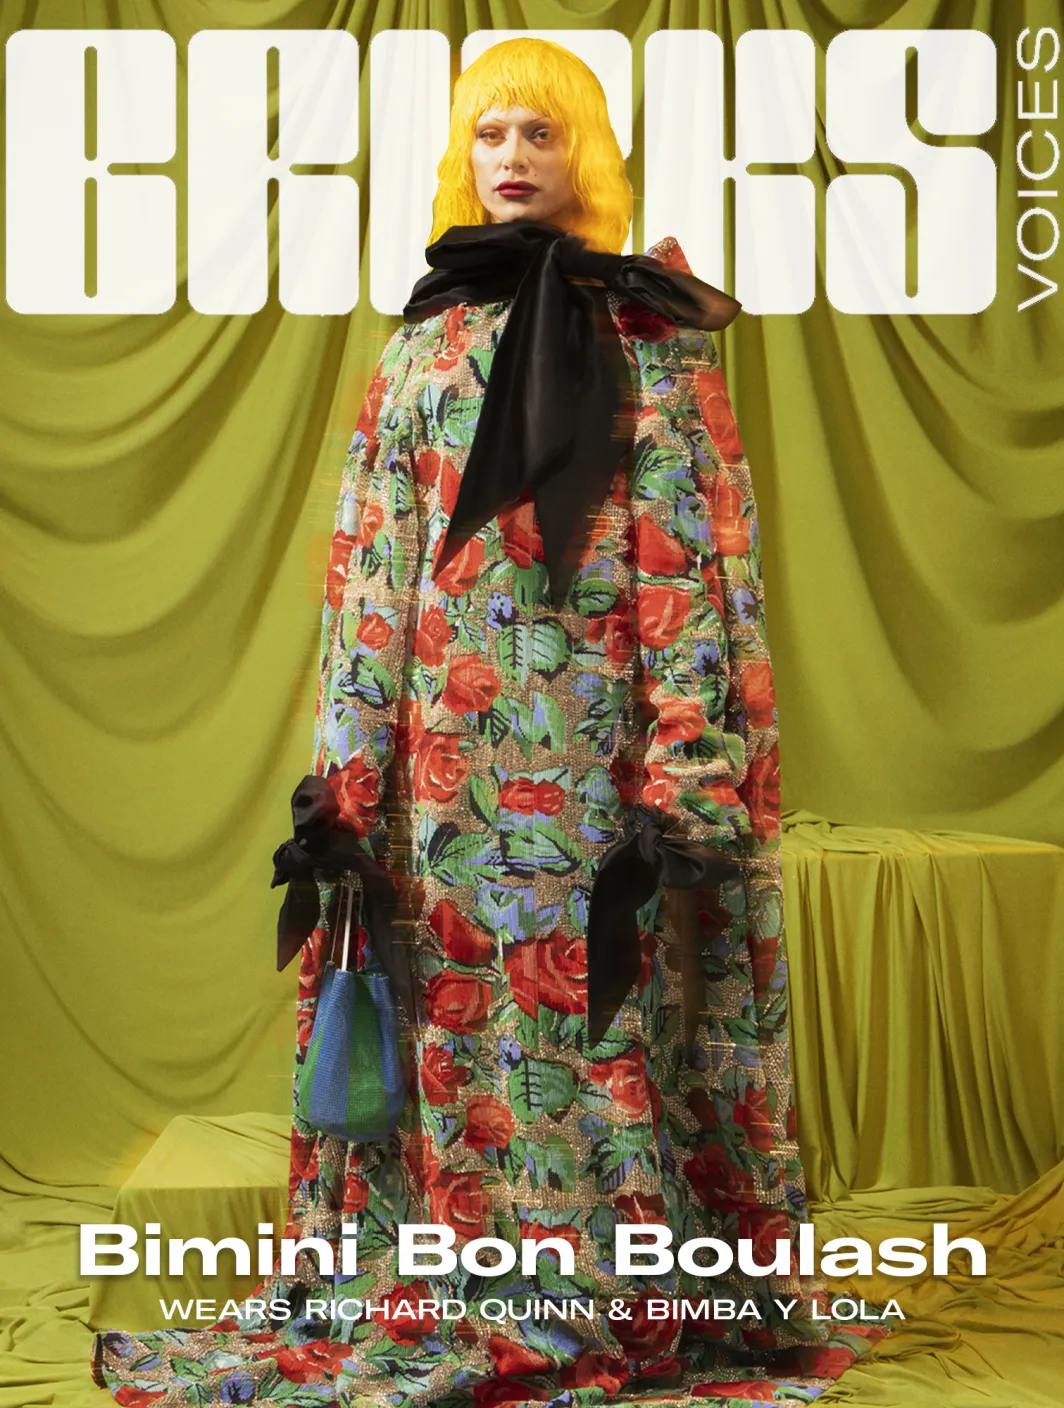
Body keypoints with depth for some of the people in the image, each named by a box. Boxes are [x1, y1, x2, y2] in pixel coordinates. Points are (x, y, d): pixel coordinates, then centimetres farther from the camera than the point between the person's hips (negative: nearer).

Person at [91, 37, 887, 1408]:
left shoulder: (650, 334, 3)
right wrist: (353, 768, 1)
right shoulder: (422, 341, 12)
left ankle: (622, 1295, 10)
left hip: (597, 725, -3)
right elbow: (374, 559, 9)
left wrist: (681, 774, -13)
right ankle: (451, 1290, 13)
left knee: (606, 997, -1)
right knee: (454, 996, 3)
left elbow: (692, 544, -4)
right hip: (451, 739, 3)